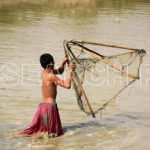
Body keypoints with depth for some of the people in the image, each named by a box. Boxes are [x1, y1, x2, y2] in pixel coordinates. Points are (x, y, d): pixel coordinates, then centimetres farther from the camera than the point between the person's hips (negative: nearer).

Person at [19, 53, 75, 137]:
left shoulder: (44, 72, 10)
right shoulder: (51, 76, -15)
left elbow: (59, 71, 27)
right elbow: (67, 85, -20)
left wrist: (63, 63, 8)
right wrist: (70, 70, -12)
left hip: (43, 105, 9)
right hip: (50, 106, -9)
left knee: (36, 128, 16)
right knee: (55, 132, -2)